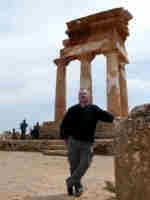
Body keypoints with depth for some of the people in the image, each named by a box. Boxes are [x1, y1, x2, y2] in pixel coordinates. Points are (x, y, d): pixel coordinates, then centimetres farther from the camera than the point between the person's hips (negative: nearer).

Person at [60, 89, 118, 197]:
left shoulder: (94, 109, 1)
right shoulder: (72, 110, 4)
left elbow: (105, 115, -14)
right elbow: (64, 124, 12)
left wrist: (114, 118, -32)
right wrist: (64, 137, 7)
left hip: (87, 143, 0)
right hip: (73, 141, 1)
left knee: (85, 164, -6)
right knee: (74, 166, 6)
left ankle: (70, 182, 15)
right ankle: (78, 187, 25)